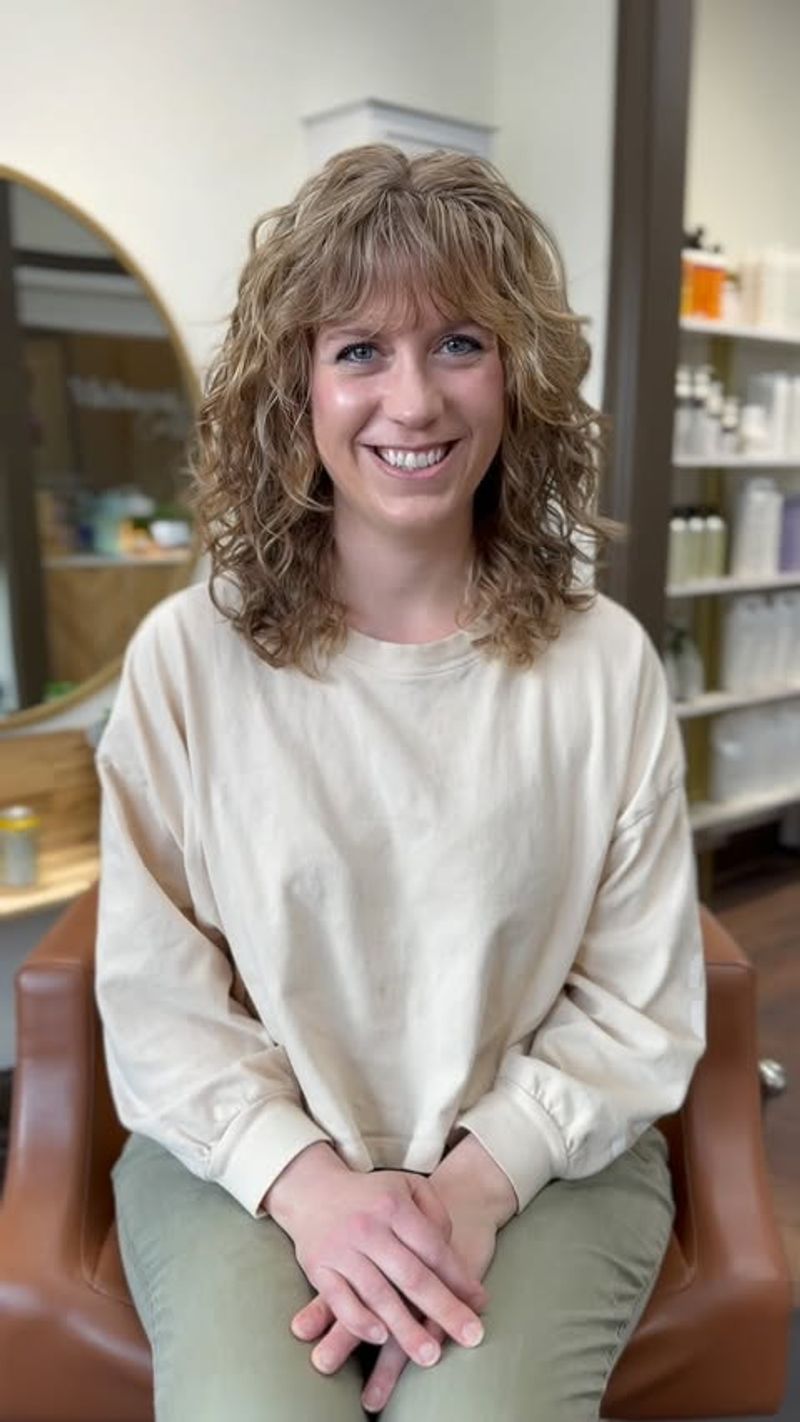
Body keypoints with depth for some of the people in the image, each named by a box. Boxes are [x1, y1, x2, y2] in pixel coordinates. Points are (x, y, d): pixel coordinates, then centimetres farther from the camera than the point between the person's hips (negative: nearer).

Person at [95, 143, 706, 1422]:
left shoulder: (605, 663, -5)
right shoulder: (188, 657, -6)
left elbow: (640, 1008, -2)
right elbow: (154, 992, -3)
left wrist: (477, 1180, -14)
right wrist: (305, 1178, -15)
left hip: (540, 1158, 1)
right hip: (247, 1153, 0)